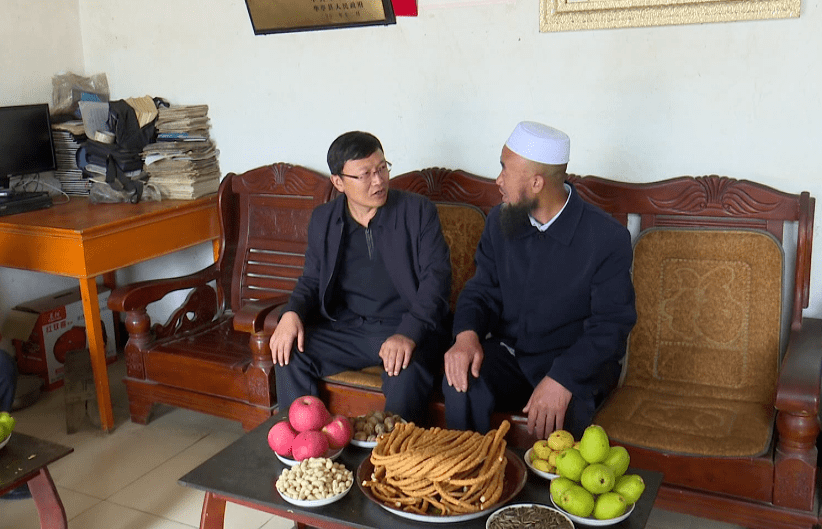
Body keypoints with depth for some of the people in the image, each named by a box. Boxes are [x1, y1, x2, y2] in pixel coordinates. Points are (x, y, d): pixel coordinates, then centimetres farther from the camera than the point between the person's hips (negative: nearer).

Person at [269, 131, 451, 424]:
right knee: (289, 353, -17)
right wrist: (292, 313, -8)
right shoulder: (323, 219, 10)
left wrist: (409, 333, -24)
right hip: (346, 329, 4)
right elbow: (311, 280, 16)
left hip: (407, 330, -3)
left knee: (406, 370, -34)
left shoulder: (418, 211, -1)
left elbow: (437, 276, -8)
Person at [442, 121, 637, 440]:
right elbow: (482, 290, 6)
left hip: (577, 363, -3)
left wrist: (562, 378, -32)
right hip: (509, 354, 4)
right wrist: (467, 334, -18)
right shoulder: (499, 222, 2)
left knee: (563, 410, -35)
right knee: (461, 385, -27)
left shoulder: (607, 238, -14)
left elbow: (612, 325, -16)